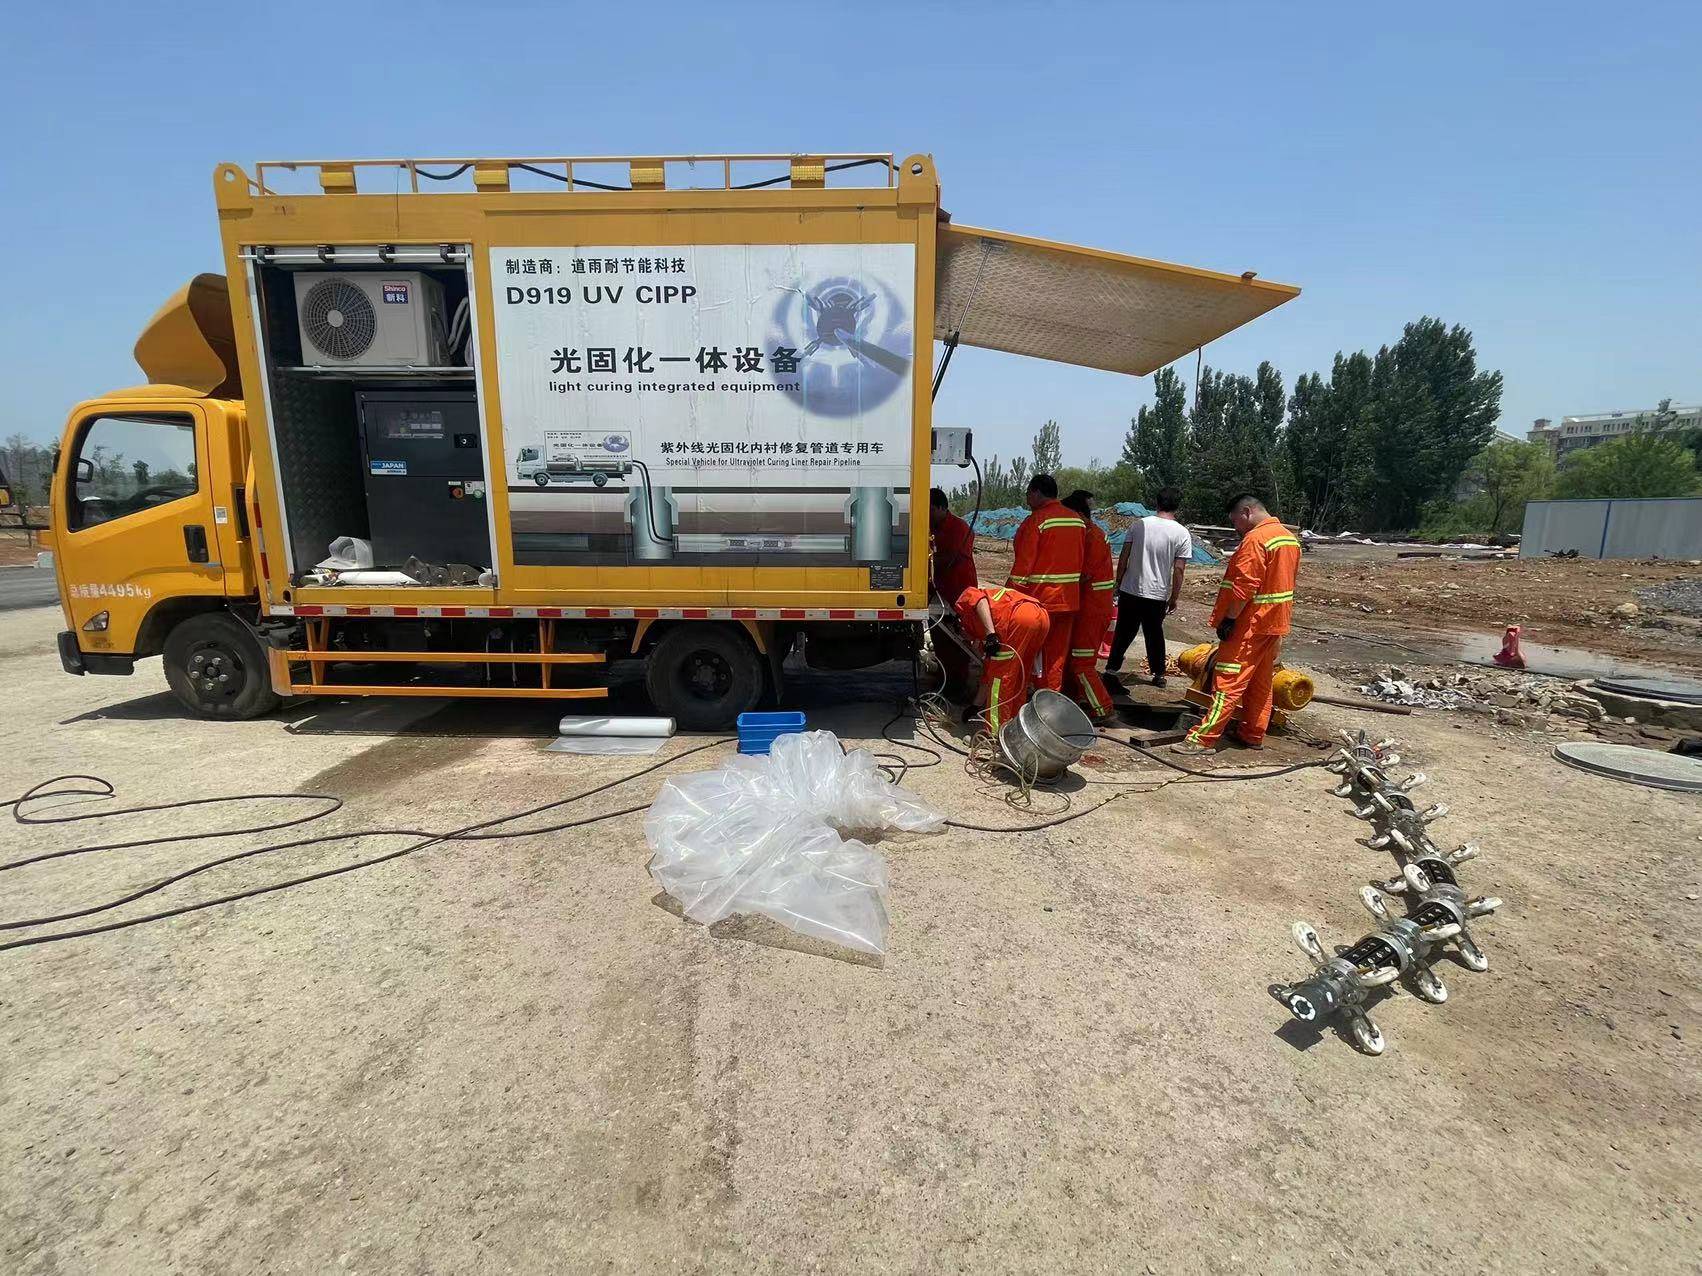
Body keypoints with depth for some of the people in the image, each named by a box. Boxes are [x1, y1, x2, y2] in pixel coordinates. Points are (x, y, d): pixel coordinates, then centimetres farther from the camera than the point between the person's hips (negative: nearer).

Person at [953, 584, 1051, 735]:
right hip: (1042, 616, 8)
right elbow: (988, 667, 40)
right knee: (1018, 677, 22)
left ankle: (996, 735, 6)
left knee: (1000, 677, 2)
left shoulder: (964, 599, 23)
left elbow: (980, 600, -4)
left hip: (1020, 619, -8)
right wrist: (976, 705, 46)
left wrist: (990, 634, -14)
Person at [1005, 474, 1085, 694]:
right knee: (1058, 653, 13)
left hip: (1040, 599, -6)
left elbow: (1023, 564, -16)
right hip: (1069, 599, 6)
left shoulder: (1036, 520, -13)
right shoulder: (1077, 520, 7)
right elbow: (1081, 559, 11)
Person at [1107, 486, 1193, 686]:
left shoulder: (1139, 525, -1)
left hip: (1129, 590, 1)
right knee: (1154, 634, 13)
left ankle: (1111, 668, 14)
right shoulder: (1181, 533, -6)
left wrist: (1118, 584, 11)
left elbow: (1123, 557, 0)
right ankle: (1158, 674, 23)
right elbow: (1178, 570, -7)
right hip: (1157, 594, -1)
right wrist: (1174, 598, 2)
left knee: (1123, 632, 11)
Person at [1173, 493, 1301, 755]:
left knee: (1228, 682, -10)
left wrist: (1229, 619, -19)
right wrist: (1279, 618, 22)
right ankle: (1253, 734, 22)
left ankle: (1203, 738, -9)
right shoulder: (1290, 538, 13)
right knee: (1261, 682, 15)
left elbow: (1244, 586, -23)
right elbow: (1287, 581, 18)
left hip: (1250, 624, -9)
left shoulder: (1256, 539, -17)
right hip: (1275, 623, 10)